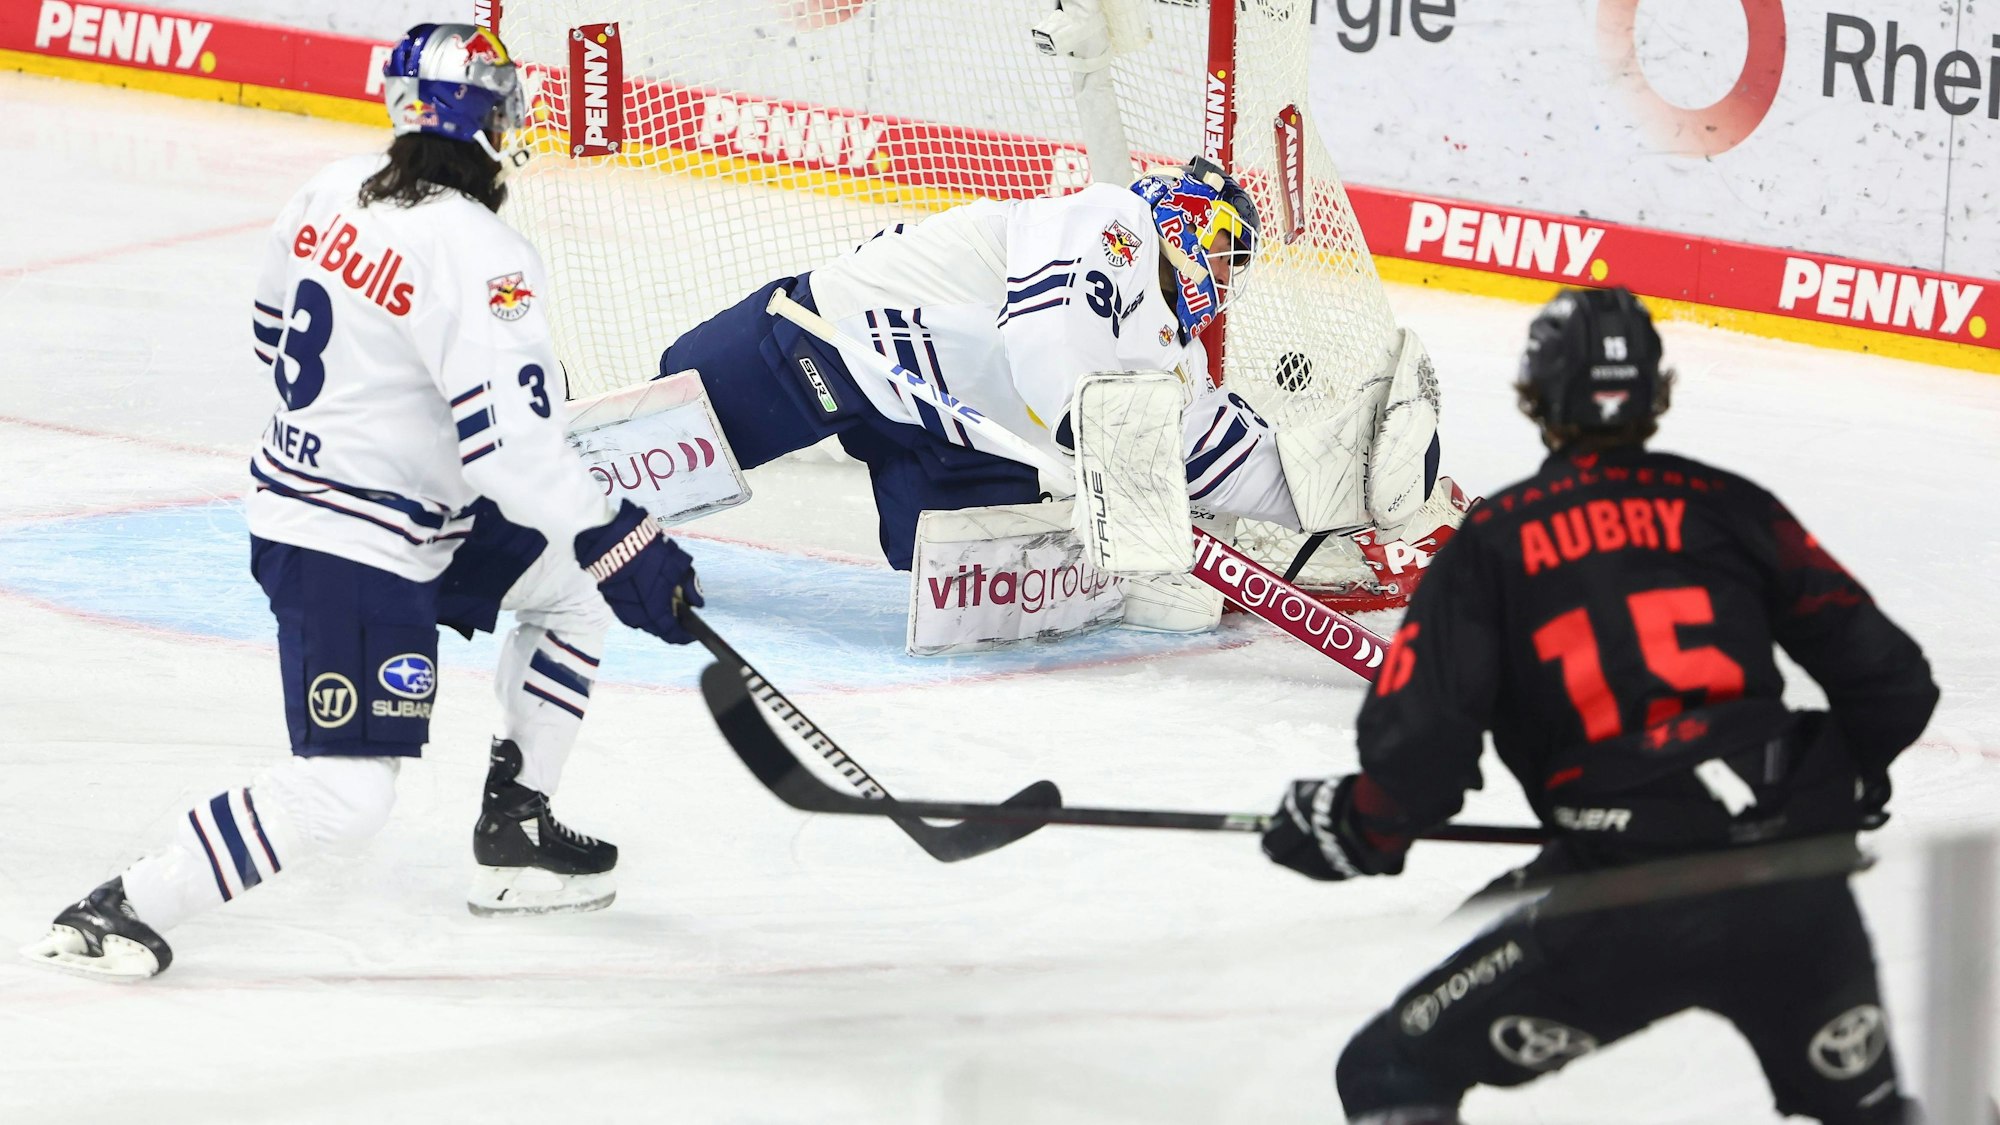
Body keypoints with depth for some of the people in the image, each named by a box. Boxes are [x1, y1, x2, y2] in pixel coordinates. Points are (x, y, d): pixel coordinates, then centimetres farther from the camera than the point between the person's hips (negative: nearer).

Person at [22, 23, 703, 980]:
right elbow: (509, 448, -27)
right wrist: (624, 548, -19)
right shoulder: (478, 258, -24)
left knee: (572, 588, 21)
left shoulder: (334, 193, 1)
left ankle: (514, 829, 26)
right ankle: (125, 910, -12)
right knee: (343, 794, -11)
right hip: (354, 555, -10)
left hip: (296, 496, 10)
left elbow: (275, 334, 17)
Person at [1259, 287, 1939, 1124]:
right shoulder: (1730, 507, 11)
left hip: (1626, 912, -3)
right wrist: (1842, 784, 29)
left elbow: (1423, 738, -6)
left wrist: (1358, 831, 14)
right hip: (1799, 897, 3)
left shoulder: (1491, 543, 6)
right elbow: (1892, 681, 9)